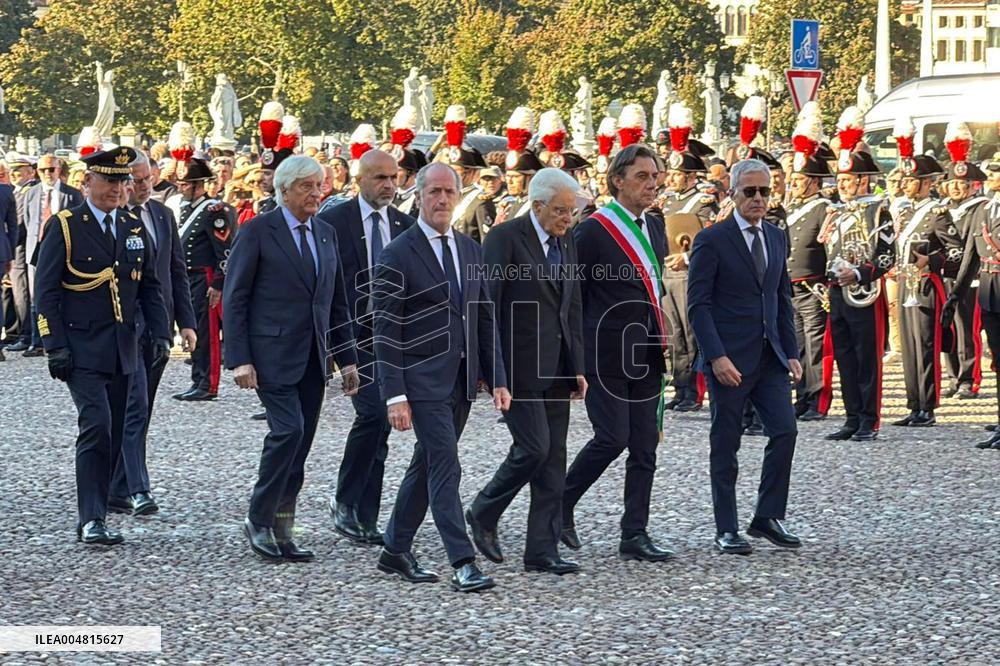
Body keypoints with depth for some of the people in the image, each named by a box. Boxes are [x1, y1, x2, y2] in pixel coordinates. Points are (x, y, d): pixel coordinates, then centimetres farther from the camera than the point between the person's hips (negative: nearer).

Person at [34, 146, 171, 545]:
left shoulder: (134, 228, 12)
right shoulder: (64, 227, -4)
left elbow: (150, 287, 16)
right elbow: (46, 291, -6)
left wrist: (160, 334, 4)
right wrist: (55, 346, -13)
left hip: (122, 349, 6)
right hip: (82, 349, -6)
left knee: (113, 436, 8)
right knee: (97, 426, -17)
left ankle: (95, 517, 17)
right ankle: (91, 521, -16)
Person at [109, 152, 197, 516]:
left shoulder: (163, 215, 12)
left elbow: (178, 271, 16)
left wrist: (186, 322, 10)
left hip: (157, 327, 6)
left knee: (139, 412, 9)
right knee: (134, 408, -13)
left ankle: (117, 489, 16)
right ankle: (137, 490, -15)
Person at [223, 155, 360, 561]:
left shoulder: (326, 234, 14)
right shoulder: (258, 231, -5)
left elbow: (337, 301, 18)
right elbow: (235, 299, -6)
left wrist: (347, 357, 12)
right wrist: (239, 359, -14)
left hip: (313, 356, 6)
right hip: (272, 352, -6)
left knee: (299, 446, 5)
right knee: (289, 430, -17)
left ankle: (281, 532, 13)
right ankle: (258, 520, -4)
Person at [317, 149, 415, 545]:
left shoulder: (404, 226, 10)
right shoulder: (333, 222, -4)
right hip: (353, 334, -5)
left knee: (379, 423, 6)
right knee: (373, 413, -19)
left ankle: (364, 519, 14)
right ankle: (345, 502, -4)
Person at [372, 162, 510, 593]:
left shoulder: (471, 250, 11)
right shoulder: (398, 256, -8)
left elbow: (485, 318, 15)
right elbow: (386, 331, -10)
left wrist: (497, 379, 8)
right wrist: (395, 395, -16)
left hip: (461, 379, 7)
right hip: (423, 379, -6)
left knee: (427, 465, 13)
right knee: (445, 467, -11)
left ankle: (396, 551, 24)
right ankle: (463, 564, -12)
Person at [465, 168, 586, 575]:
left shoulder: (566, 243, 13)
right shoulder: (505, 238, -9)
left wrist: (577, 368, 11)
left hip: (556, 369, 7)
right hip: (519, 367, -7)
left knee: (553, 458, 5)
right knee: (533, 448, -12)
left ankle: (542, 550, 9)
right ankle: (483, 515, 12)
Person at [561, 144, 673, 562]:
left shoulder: (654, 228, 13)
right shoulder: (593, 231, -9)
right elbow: (570, 296, -9)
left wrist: (660, 342, 17)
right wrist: (575, 354, -11)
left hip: (646, 356, 7)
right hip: (606, 355, -7)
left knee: (645, 448, 4)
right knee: (613, 438, -11)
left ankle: (635, 535, 8)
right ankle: (560, 506, 9)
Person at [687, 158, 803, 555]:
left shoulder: (777, 239, 12)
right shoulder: (712, 240, -7)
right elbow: (698, 304, -10)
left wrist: (791, 353, 9)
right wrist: (717, 357, -18)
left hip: (770, 357, 5)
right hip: (729, 359, -5)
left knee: (785, 430, -5)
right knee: (725, 444, 2)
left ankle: (768, 517, 8)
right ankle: (726, 531, 9)